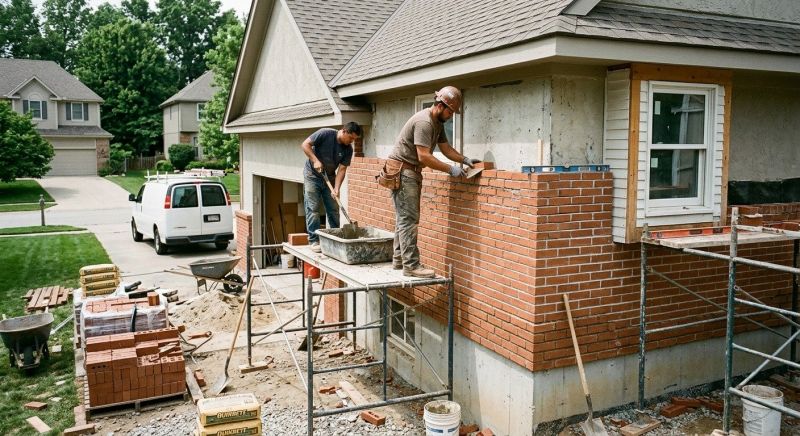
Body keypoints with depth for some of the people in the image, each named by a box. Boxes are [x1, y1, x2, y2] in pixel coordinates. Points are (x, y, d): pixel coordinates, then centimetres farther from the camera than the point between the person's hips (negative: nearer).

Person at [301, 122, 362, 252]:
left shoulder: (348, 149, -8)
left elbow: (342, 169, -10)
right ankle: (314, 240, -4)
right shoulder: (325, 134, -19)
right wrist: (315, 160, -25)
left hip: (329, 177, 5)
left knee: (334, 210, 4)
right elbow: (305, 145, -17)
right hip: (312, 175, -4)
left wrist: (336, 188, -21)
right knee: (313, 208, -7)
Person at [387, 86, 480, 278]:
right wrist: (450, 169, -22)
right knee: (408, 219, -11)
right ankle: (411, 265, -10)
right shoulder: (423, 122, -21)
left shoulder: (438, 122, 11)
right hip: (402, 171, -10)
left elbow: (446, 147, 18)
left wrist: (465, 159, 5)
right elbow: (424, 156, -26)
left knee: (404, 218, 12)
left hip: (412, 172, 10)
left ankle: (399, 259, 19)